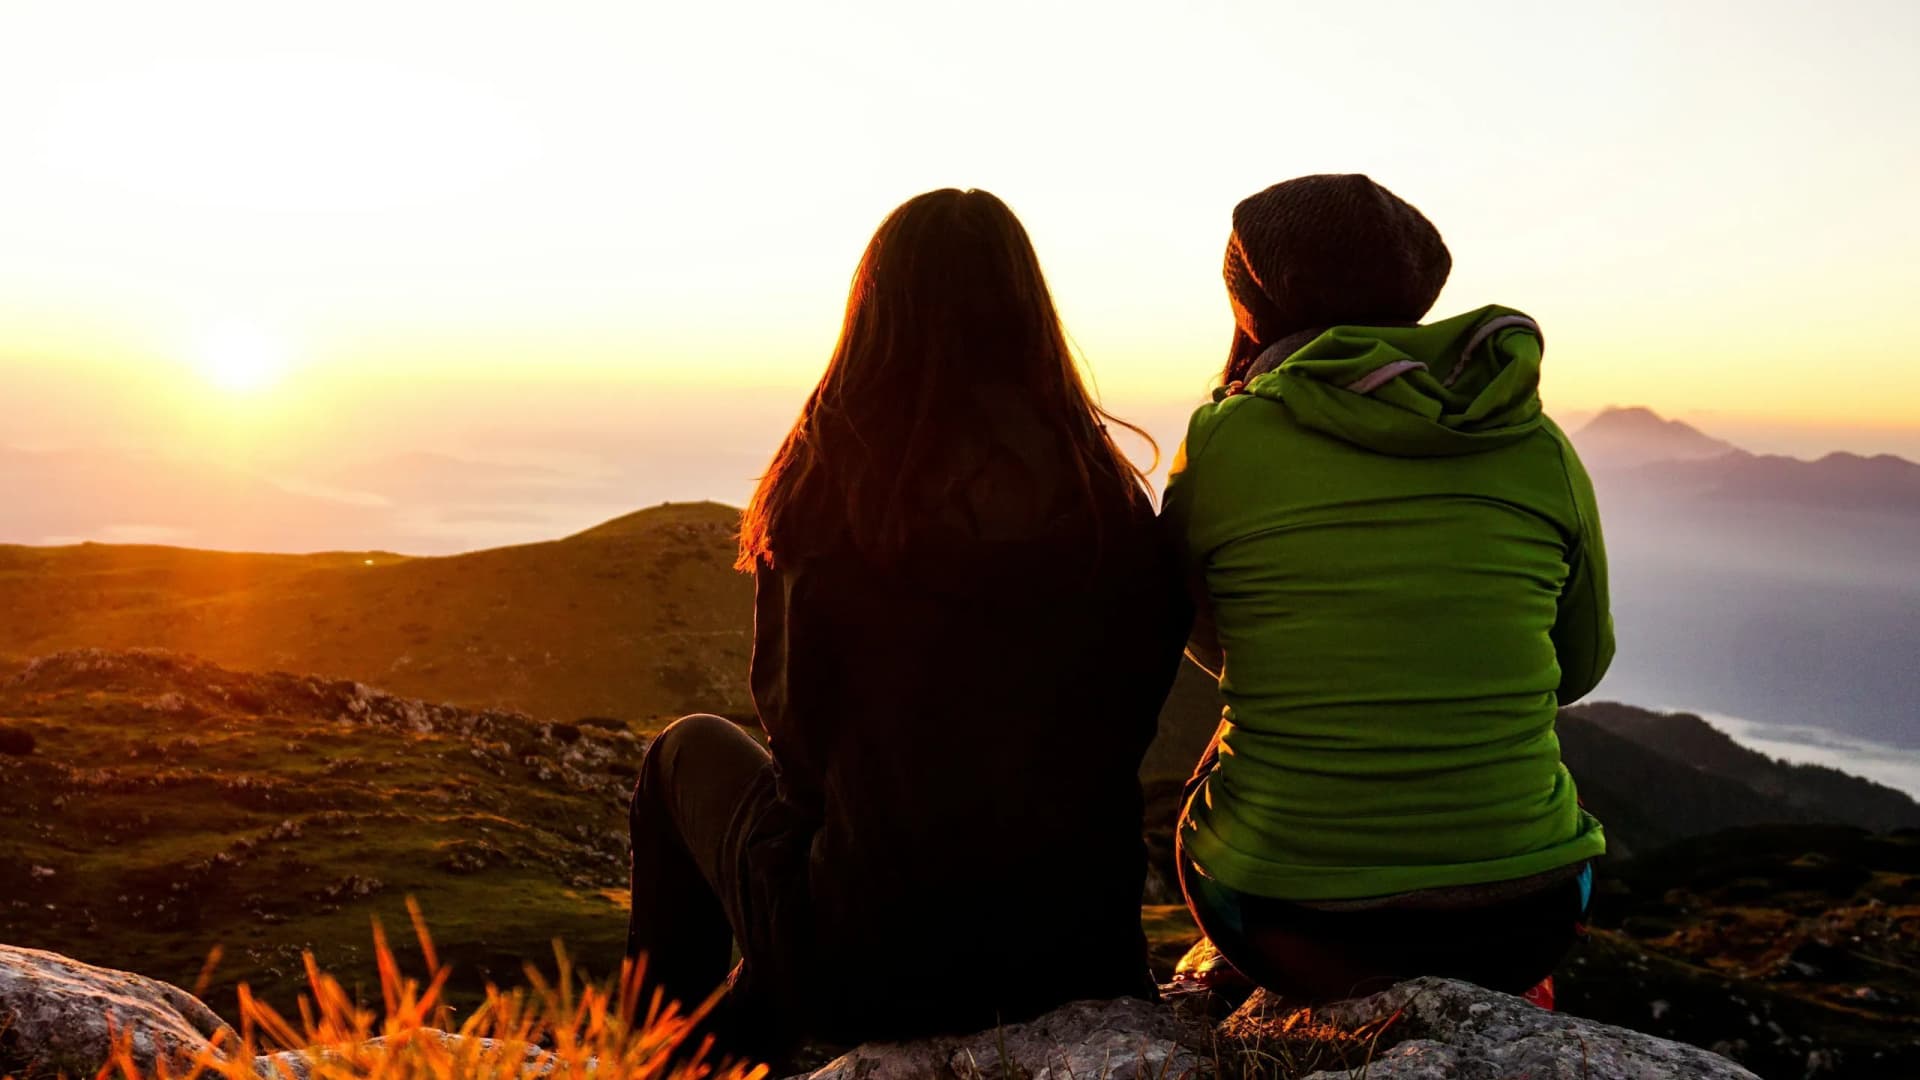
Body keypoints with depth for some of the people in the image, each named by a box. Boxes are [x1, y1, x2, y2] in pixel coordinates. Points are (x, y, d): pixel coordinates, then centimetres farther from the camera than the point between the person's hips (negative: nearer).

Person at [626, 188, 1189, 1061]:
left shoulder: (828, 489, -14)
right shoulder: (1117, 505, -7)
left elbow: (797, 721, -2)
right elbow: (1127, 727, 3)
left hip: (868, 961, -3)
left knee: (690, 750, 24)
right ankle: (757, 1019, 45)